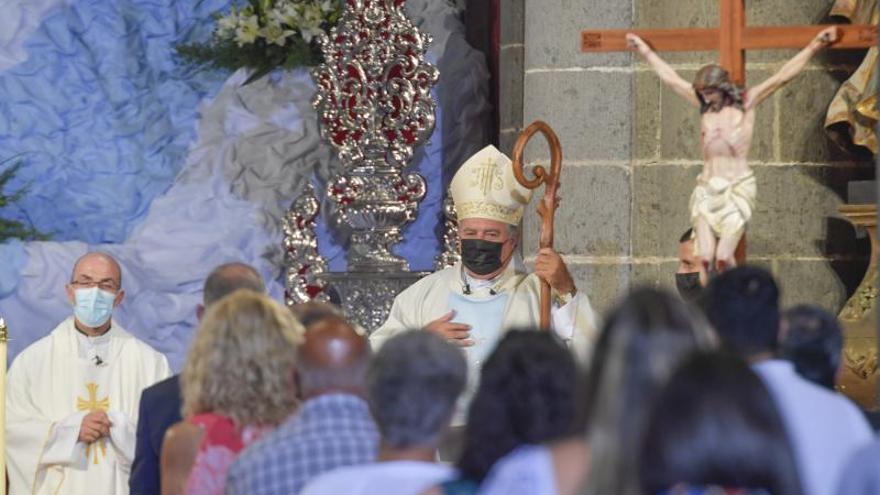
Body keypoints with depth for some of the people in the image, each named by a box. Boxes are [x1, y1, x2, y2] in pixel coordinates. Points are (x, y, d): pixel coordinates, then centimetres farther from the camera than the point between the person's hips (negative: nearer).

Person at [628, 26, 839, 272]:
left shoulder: (746, 103, 3)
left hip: (737, 188, -4)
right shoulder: (705, 106, 13)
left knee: (723, 258, -15)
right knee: (706, 257, -8)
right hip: (706, 189, 4)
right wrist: (645, 51, 31)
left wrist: (814, 46, -6)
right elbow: (670, 77, 23)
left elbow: (782, 76, -1)